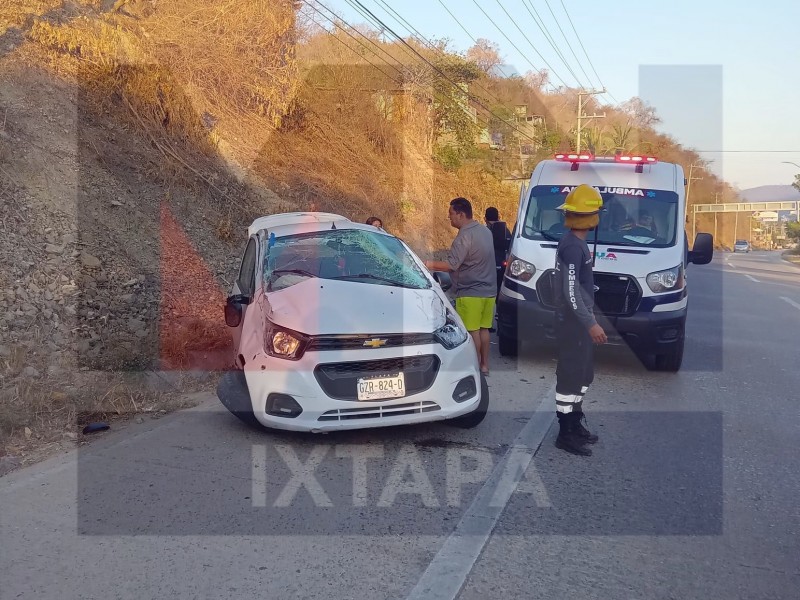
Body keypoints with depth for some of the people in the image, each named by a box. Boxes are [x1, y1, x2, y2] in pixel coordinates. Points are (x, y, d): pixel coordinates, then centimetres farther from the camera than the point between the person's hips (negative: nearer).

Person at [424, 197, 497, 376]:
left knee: (472, 330, -1)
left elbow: (451, 265, -23)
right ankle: (484, 365, 20)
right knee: (483, 329, 14)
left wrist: (431, 264, -11)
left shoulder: (464, 237, -18)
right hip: (489, 290, 9)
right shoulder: (485, 231, 10)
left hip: (470, 292, -9)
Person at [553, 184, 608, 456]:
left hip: (579, 320, 10)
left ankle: (575, 424, 30)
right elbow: (570, 291, -26)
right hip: (573, 322, -10)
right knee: (571, 376, -3)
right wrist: (590, 323, -28)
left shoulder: (576, 242, 12)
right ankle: (565, 434, 5)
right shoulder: (572, 245, -20)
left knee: (584, 374, 18)